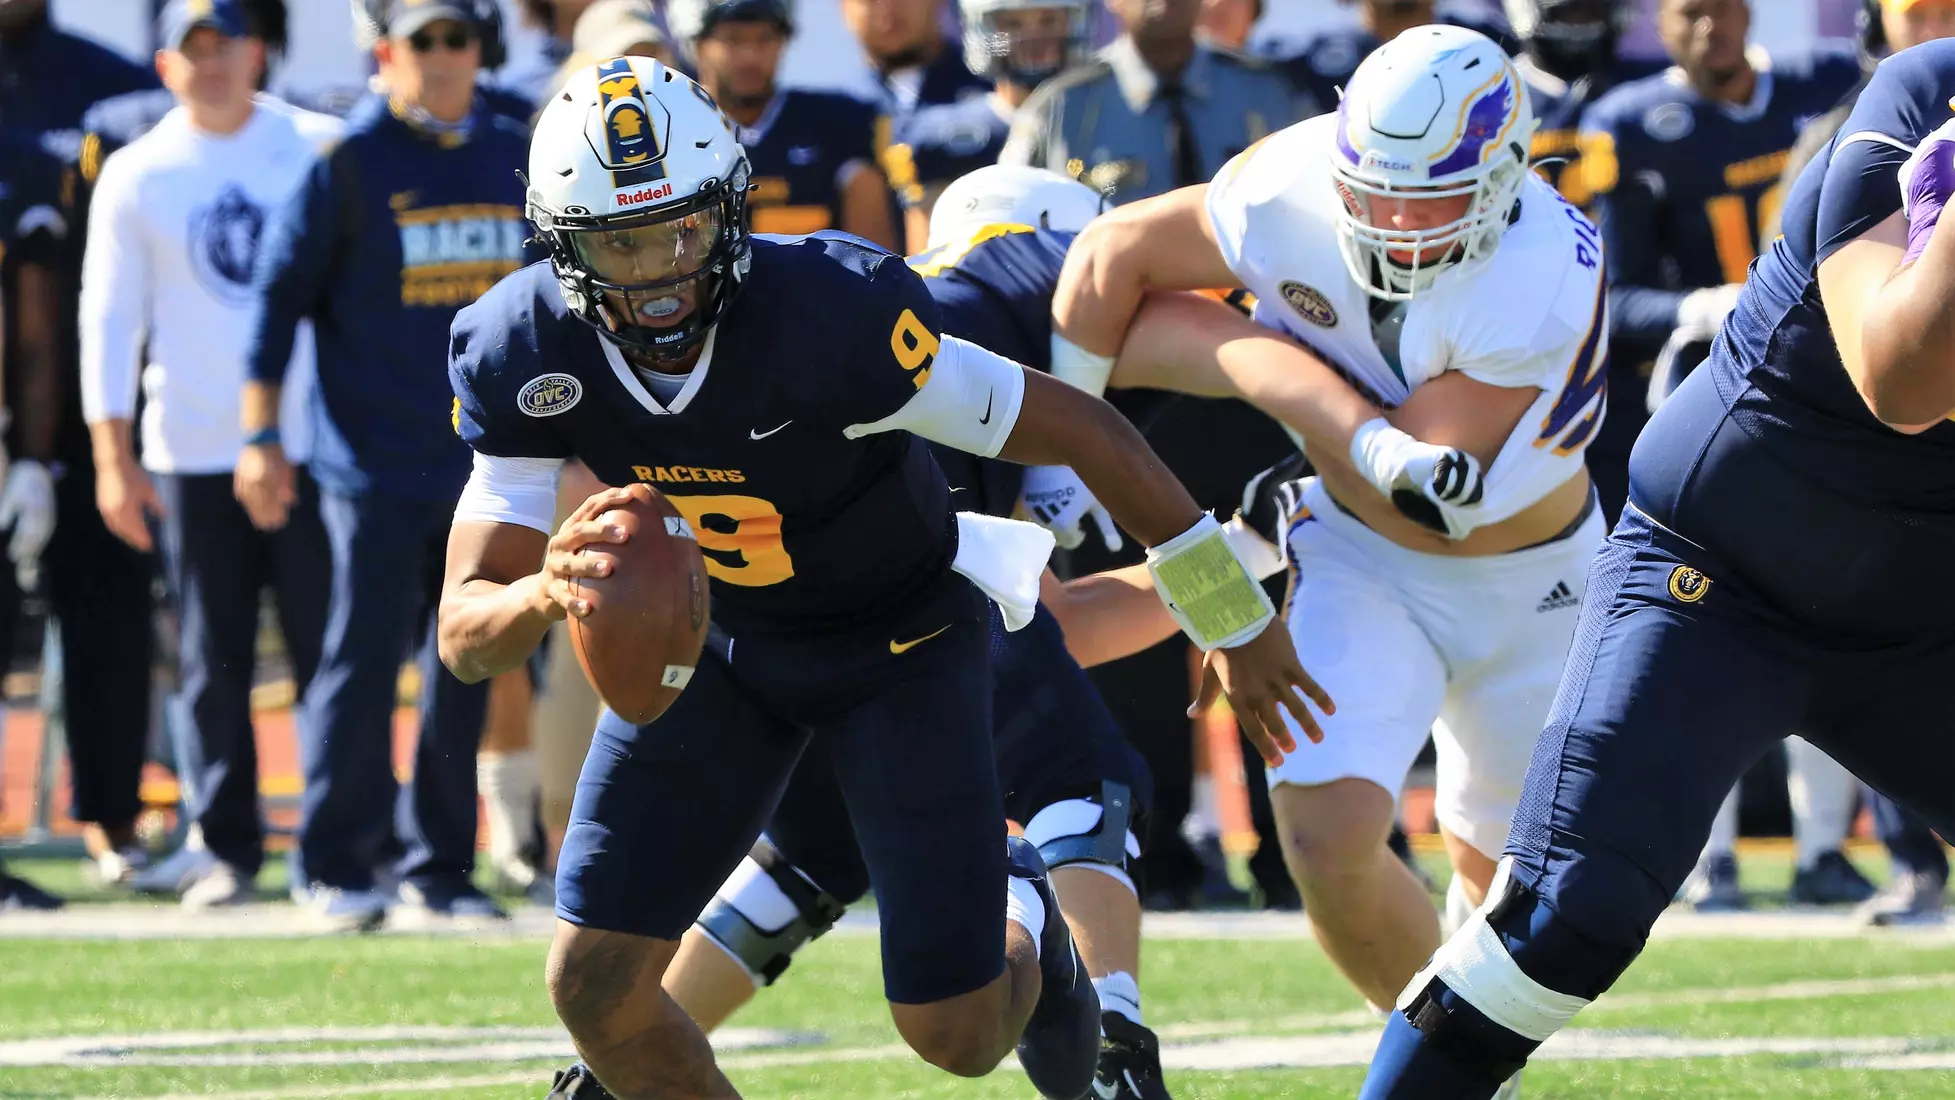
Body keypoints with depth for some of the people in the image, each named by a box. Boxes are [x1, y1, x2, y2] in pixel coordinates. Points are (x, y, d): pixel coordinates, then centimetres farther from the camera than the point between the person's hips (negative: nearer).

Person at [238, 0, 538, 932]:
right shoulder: (348, 161, -4)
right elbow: (278, 292, -3)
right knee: (362, 661, -6)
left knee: (468, 670, 5)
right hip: (375, 462, -5)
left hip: (490, 461, 5)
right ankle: (335, 869, 3)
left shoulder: (515, 158, 10)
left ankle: (440, 869, 12)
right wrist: (261, 436, -8)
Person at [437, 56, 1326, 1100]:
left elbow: (1083, 429, -25)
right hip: (723, 634, 3)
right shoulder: (526, 355, -23)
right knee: (594, 979, -8)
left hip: (902, 633, -3)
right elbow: (466, 634, -23)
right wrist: (546, 590, -49)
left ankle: (1020, 923, 33)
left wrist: (1232, 617, -16)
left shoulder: (828, 313, -36)